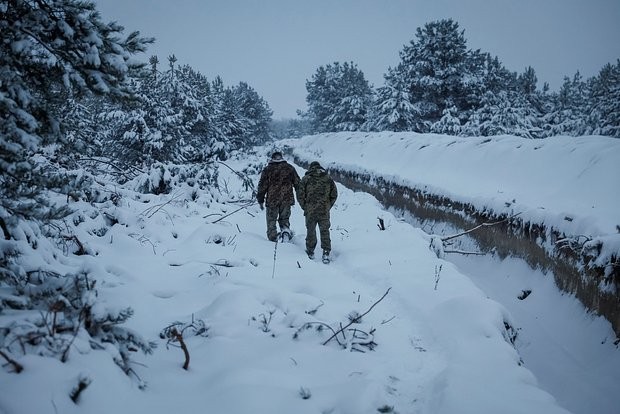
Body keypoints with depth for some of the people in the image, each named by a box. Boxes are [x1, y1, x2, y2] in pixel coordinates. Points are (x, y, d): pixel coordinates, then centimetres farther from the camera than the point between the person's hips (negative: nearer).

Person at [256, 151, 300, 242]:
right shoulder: (290, 168, 6)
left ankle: (273, 240, 6)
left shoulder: (268, 169, 0)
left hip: (272, 200, -2)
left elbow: (262, 186, 1)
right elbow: (297, 183, 9)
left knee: (271, 221, 10)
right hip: (287, 200, 2)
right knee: (284, 219, 17)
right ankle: (286, 231, -10)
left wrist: (260, 200, 9)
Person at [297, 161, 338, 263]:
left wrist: (304, 207, 9)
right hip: (324, 211, 1)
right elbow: (334, 194, 7)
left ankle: (310, 252, 22)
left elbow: (300, 195, -2)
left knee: (310, 231, 13)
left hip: (310, 211, -1)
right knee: (325, 231, 8)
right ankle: (326, 253, -2)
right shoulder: (328, 178, 6)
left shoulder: (306, 179, -1)